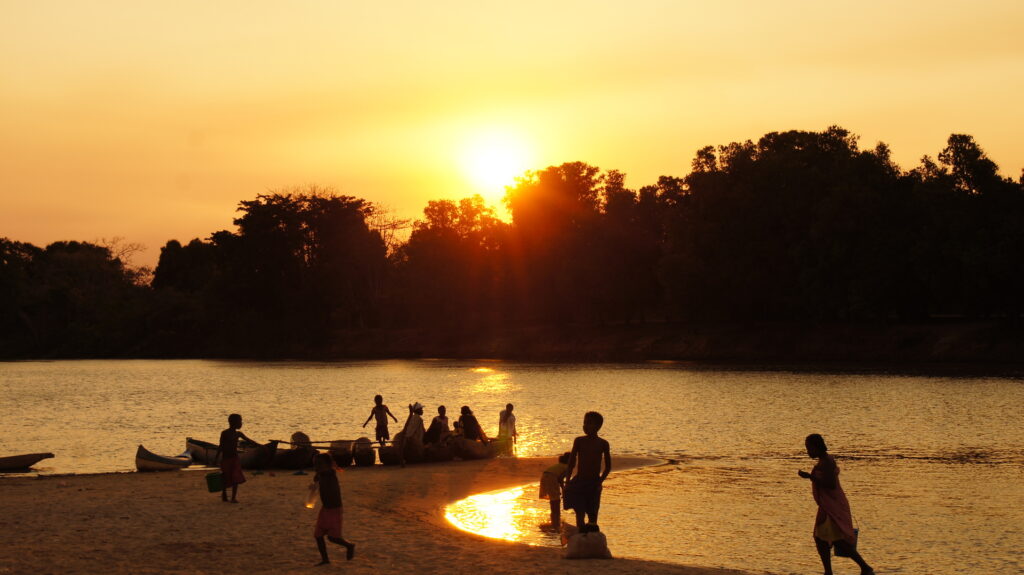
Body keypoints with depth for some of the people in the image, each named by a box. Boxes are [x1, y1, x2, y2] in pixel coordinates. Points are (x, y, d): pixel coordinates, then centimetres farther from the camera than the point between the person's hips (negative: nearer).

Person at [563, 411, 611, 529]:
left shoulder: (603, 444, 0)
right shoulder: (579, 441, 1)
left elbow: (608, 467, 7)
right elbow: (571, 463, 4)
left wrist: (600, 481, -5)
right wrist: (567, 483, -2)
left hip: (594, 484, 0)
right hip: (579, 483, 0)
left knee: (592, 515, 3)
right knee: (580, 514, -4)